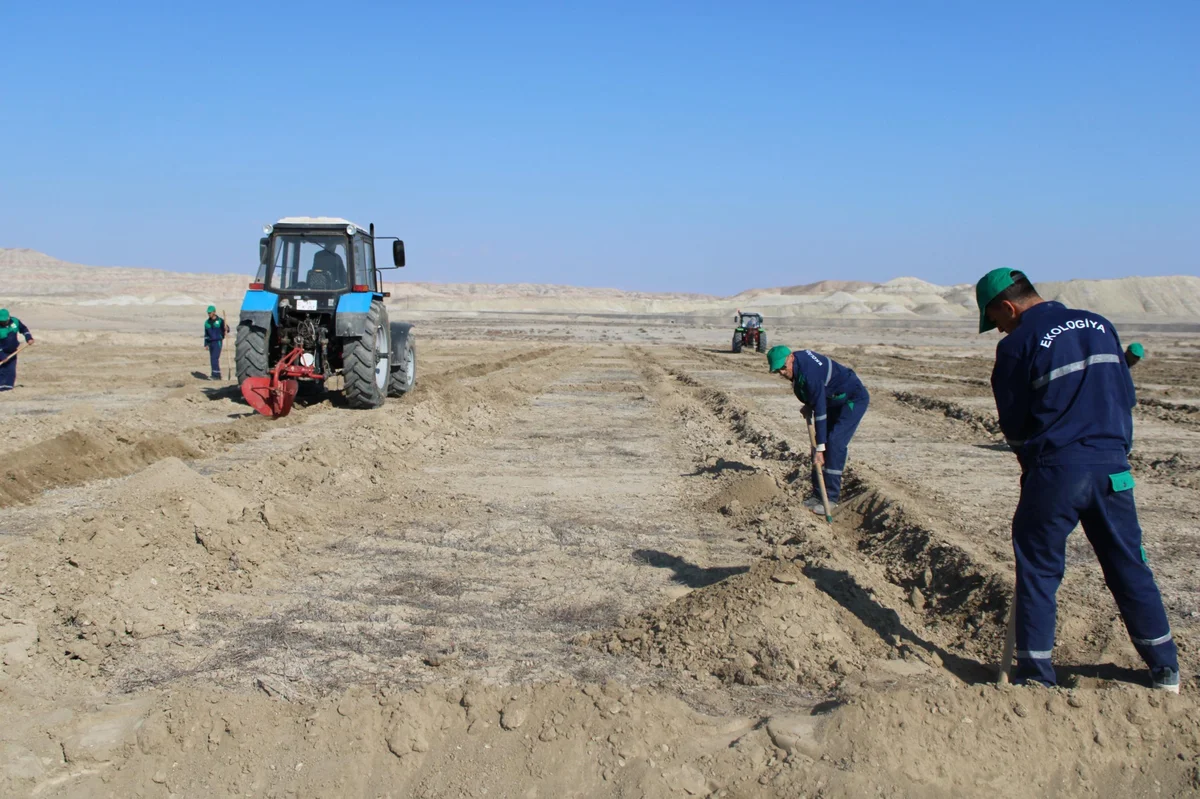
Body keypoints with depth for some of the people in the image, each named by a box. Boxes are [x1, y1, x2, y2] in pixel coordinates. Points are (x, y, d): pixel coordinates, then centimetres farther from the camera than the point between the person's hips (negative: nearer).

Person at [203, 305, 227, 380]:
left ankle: (216, 374, -17)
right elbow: (206, 334, 17)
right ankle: (216, 374, 12)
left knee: (214, 358, -16)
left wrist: (226, 331, -24)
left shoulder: (220, 321, -3)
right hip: (210, 342, 6)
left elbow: (226, 329, 0)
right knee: (212, 359, 6)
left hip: (218, 342, -6)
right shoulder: (207, 322, 12)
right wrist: (206, 344, 13)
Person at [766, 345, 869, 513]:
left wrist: (820, 449, -33)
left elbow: (820, 411, -34)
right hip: (835, 400, 10)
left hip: (853, 400, -10)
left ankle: (831, 498, -13)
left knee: (835, 444, -18)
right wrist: (809, 404, 4)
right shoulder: (799, 356, -8)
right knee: (820, 443, 4)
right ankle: (818, 495, 9)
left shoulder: (809, 373, -35)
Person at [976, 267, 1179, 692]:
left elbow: (1012, 423, -1)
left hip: (1055, 470, -5)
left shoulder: (1017, 345, -7)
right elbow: (1126, 395, 12)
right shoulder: (1100, 325, 9)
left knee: (1038, 569, 7)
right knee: (1128, 564, 15)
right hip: (1112, 465, 5)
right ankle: (1165, 669, 22)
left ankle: (1035, 674, 9)